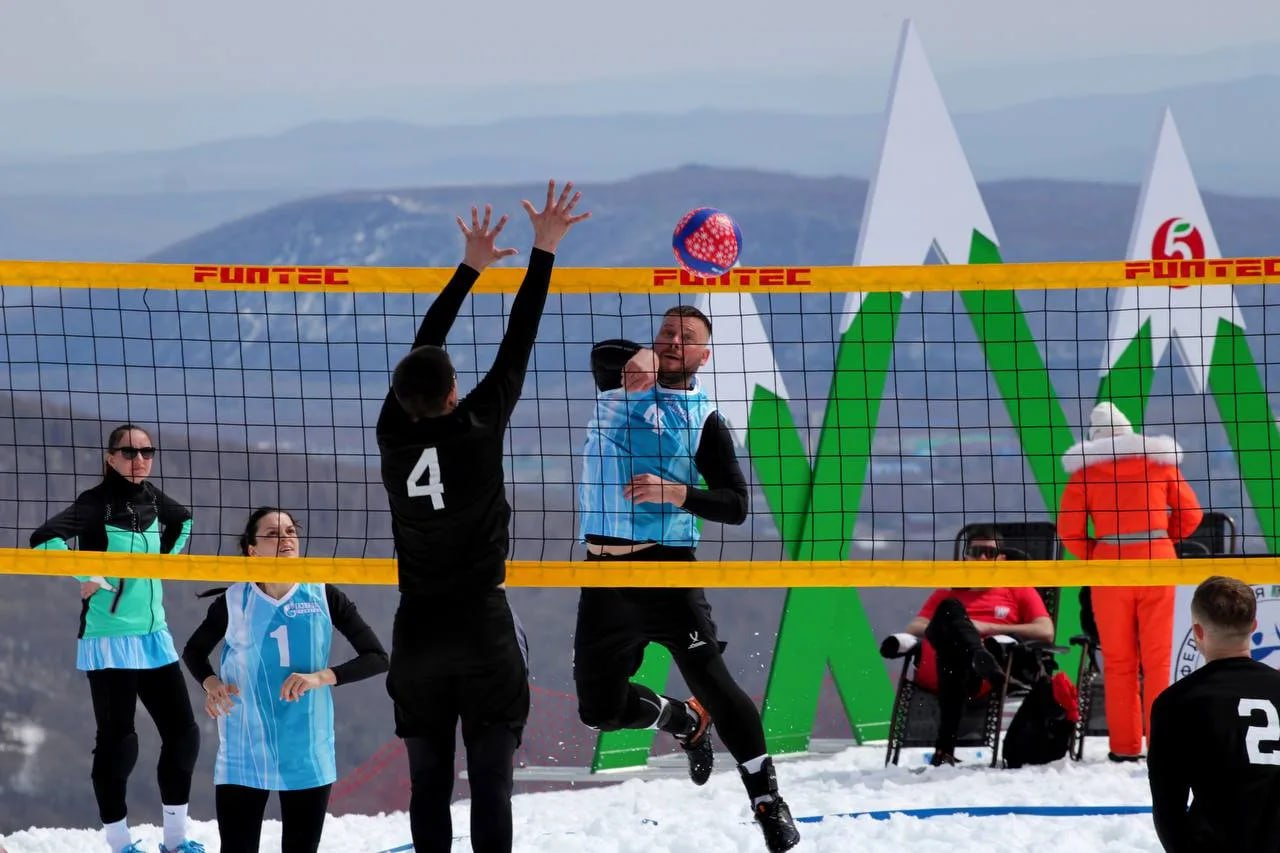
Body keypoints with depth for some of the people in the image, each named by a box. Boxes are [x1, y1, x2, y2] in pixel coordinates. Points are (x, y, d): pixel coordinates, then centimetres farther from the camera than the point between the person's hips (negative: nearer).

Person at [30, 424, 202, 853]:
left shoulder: (152, 500, 6)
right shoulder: (97, 504, -14)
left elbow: (182, 521, 29)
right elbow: (44, 540, -27)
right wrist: (88, 578, -21)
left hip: (153, 635, 7)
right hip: (109, 638, -7)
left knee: (182, 731, 8)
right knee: (118, 741, -4)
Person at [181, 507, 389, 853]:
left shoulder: (323, 597, -2)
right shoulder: (233, 602, -2)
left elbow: (377, 658, -4)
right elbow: (193, 651, 15)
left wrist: (322, 677, -20)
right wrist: (210, 683, -7)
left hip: (307, 757, 1)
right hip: (244, 756, -1)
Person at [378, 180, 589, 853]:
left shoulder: (394, 437, -1)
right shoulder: (476, 430, -10)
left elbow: (421, 350, 12)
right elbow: (517, 347, -5)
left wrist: (471, 268, 21)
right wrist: (544, 250, 2)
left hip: (417, 637, 3)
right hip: (482, 632, -3)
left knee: (428, 788, 4)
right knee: (489, 786, -4)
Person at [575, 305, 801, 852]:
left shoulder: (706, 421, 2)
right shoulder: (622, 382, 8)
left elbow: (736, 505, -3)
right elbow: (602, 354, -14)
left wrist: (678, 493, -19)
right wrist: (639, 358, -34)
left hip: (669, 566, -3)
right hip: (605, 569, 3)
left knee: (712, 680, -13)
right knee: (601, 709, 4)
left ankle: (769, 805, -6)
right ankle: (687, 721, 34)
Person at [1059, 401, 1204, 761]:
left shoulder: (1086, 467, 3)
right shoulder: (1159, 459, 7)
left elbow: (1069, 529, -3)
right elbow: (1191, 515, 8)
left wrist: (1093, 555, 11)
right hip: (1158, 562, 1)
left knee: (1118, 660, 7)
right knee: (1159, 657, 3)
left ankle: (1125, 746, 6)